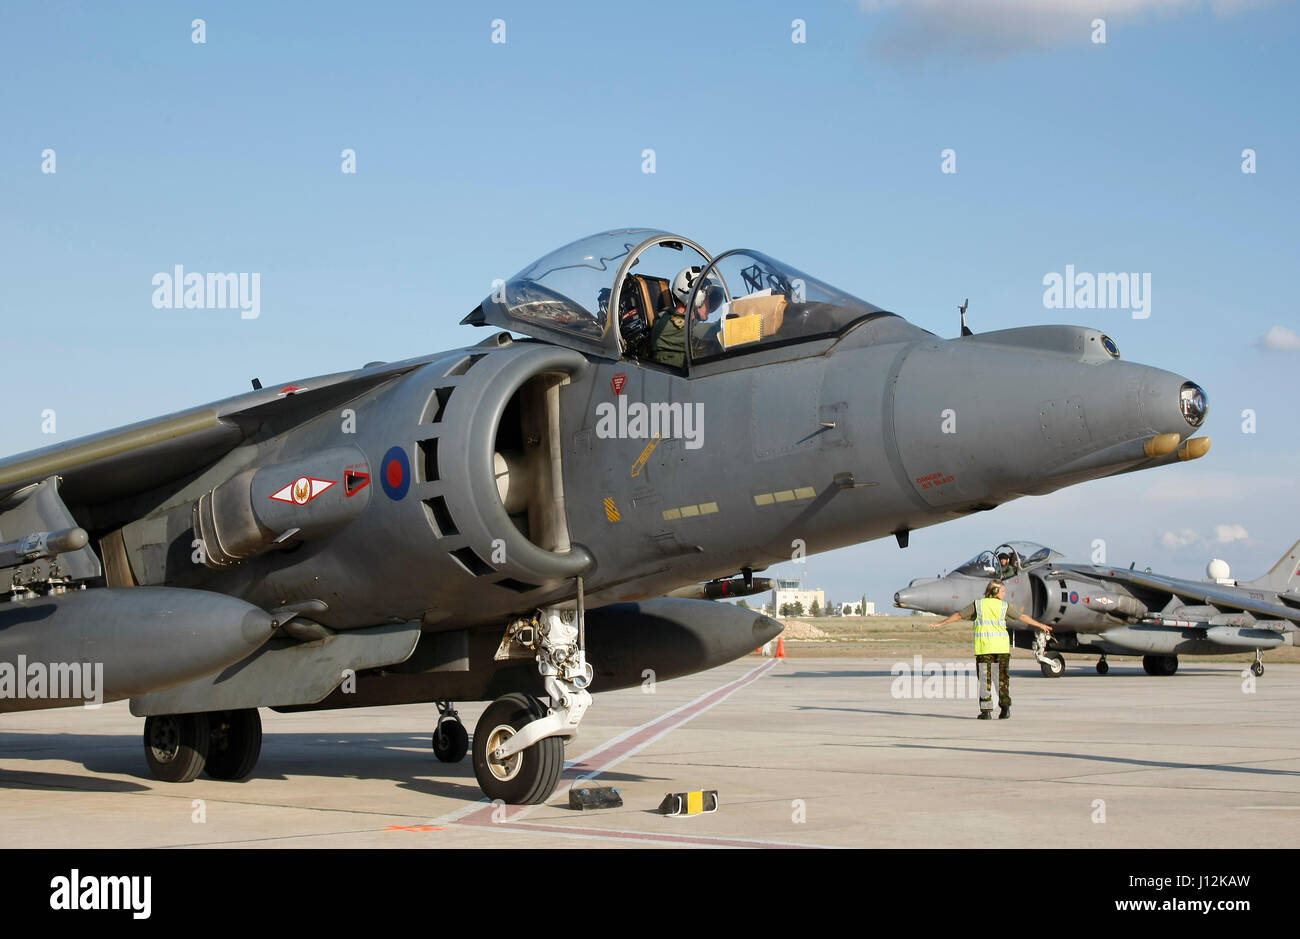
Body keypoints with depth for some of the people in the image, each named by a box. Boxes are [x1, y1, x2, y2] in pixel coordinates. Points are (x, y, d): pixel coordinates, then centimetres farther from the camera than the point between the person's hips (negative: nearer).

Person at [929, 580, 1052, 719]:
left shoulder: (978, 605, 9)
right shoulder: (1004, 606, 9)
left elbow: (958, 615, 13)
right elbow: (1023, 617, 16)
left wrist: (940, 624, 23)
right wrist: (1041, 626, 27)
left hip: (983, 646, 0)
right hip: (1002, 646, 0)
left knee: (985, 678, 3)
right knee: (1003, 678, 9)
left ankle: (986, 711, 0)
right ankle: (1005, 706, 1)